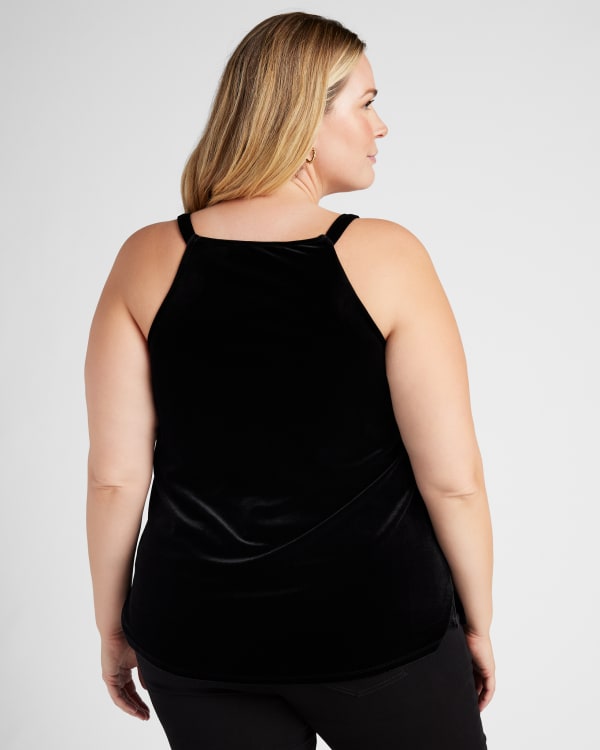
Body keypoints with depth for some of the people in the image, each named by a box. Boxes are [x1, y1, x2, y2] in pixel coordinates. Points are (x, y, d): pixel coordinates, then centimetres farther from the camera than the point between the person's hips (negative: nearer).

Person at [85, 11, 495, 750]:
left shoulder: (147, 260, -7)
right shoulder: (385, 257, -14)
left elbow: (114, 477, -7)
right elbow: (453, 479, -13)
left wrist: (113, 626, 7)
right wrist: (478, 622, 3)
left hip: (197, 637, 3)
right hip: (377, 626, -2)